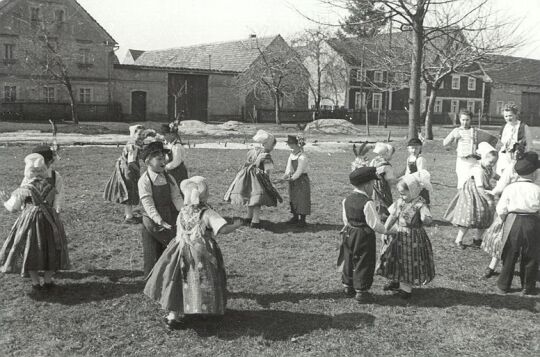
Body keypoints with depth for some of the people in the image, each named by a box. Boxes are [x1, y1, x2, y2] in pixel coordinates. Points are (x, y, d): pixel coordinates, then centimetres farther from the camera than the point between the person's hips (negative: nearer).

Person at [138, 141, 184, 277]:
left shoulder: (169, 178, 2)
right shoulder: (144, 181, -13)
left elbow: (176, 198, -4)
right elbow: (148, 205, -20)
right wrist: (160, 221, -31)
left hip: (170, 222, 4)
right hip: (152, 224, -4)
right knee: (152, 258, 4)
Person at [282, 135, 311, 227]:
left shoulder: (302, 157, -19)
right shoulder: (292, 154, 6)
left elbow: (299, 171, -20)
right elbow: (288, 167, 4)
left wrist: (291, 178, -18)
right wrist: (287, 174, -13)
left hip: (301, 180, -8)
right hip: (293, 180, 8)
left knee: (302, 199, -2)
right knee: (293, 199, 13)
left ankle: (302, 220, 6)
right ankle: (295, 217, 25)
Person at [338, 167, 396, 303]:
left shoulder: (346, 200, 2)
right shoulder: (367, 203, -21)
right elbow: (375, 224, -19)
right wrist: (387, 231, -5)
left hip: (349, 234, 7)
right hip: (364, 236, -7)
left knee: (349, 261, 19)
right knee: (363, 264, 5)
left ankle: (348, 287, 33)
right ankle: (361, 292, 12)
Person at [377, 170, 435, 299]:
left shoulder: (420, 204, -20)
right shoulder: (400, 202, 1)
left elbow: (428, 220, -30)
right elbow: (392, 217, 7)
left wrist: (425, 218, -52)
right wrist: (385, 230, 5)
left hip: (414, 238, -7)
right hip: (400, 235, 7)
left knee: (410, 261, 3)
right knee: (397, 259, 17)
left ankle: (406, 289, 15)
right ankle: (396, 282, 37)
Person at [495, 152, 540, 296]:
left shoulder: (509, 188, -5)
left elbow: (501, 210, -3)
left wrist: (505, 221, 13)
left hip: (512, 221, 2)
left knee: (510, 256, 13)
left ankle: (504, 285, 21)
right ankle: (528, 288, 21)